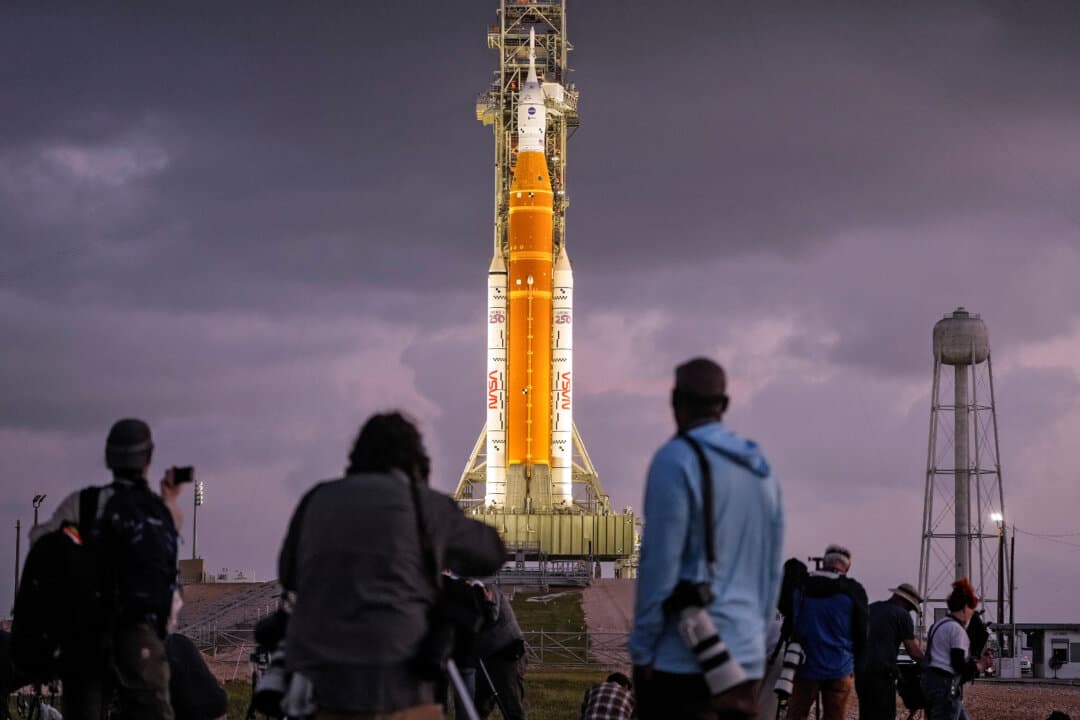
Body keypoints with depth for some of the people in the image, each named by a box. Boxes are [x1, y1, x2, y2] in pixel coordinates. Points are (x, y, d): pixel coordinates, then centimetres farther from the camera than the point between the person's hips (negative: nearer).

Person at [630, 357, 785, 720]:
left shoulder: (676, 461, -7)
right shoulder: (762, 471, 15)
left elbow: (660, 562, -12)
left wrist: (642, 647, -7)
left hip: (683, 660, -7)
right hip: (746, 659, 7)